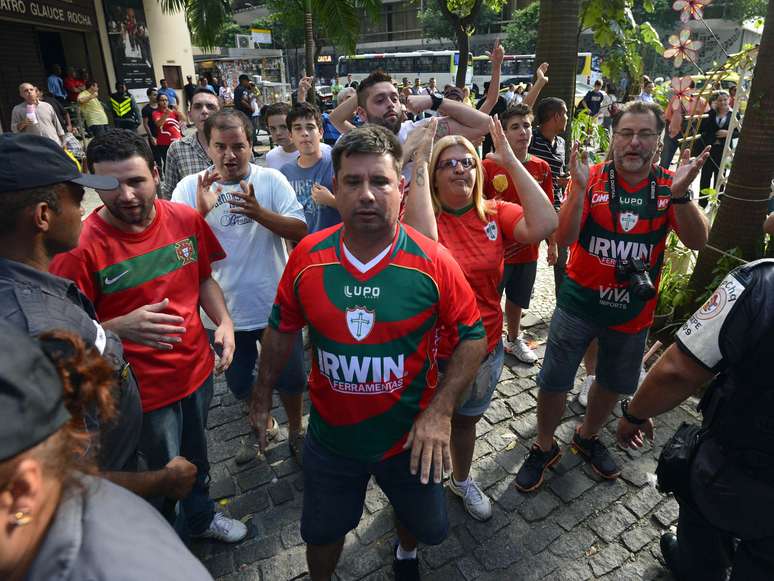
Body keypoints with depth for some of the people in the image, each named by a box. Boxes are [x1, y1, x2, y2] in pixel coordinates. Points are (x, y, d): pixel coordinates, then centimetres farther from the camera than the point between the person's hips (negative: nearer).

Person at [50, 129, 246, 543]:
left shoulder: (186, 219, -8)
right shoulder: (81, 245, -21)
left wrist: (224, 321, -9)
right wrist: (120, 328, -34)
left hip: (198, 368, 4)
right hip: (144, 387, -4)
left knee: (196, 458, 26)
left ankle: (199, 517, 57)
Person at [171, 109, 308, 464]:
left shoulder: (271, 179, -7)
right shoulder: (191, 187, -4)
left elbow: (300, 231, -14)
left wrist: (259, 212, -30)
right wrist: (201, 211, -28)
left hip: (275, 305, -1)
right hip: (223, 311, 2)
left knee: (290, 377, 14)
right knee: (239, 382, 22)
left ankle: (295, 431, 42)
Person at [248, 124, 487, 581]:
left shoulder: (433, 262, -19)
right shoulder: (307, 256, -13)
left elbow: (472, 337, -10)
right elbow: (283, 328, 1)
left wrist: (440, 412, -19)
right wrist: (263, 397, 9)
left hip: (410, 438, 0)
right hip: (331, 435, 1)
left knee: (426, 525, 25)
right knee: (322, 532, 24)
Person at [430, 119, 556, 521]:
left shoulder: (495, 214, -6)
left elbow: (544, 224, -24)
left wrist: (511, 161, -20)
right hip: (432, 352, -3)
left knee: (467, 420, 28)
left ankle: (462, 479, 57)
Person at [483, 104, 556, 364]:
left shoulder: (542, 168, 0)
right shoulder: (489, 166, -14)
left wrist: (552, 244, 7)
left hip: (528, 249, 4)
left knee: (517, 299, 22)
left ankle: (513, 340, 44)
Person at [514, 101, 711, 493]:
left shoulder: (669, 186, -3)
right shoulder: (592, 179, -11)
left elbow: (697, 242, -14)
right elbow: (565, 237, -21)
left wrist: (679, 194, -30)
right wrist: (579, 187, -34)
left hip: (633, 310, 3)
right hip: (579, 303, -3)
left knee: (613, 385, 22)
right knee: (554, 382, 6)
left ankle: (587, 437, 49)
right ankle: (544, 447, 32)